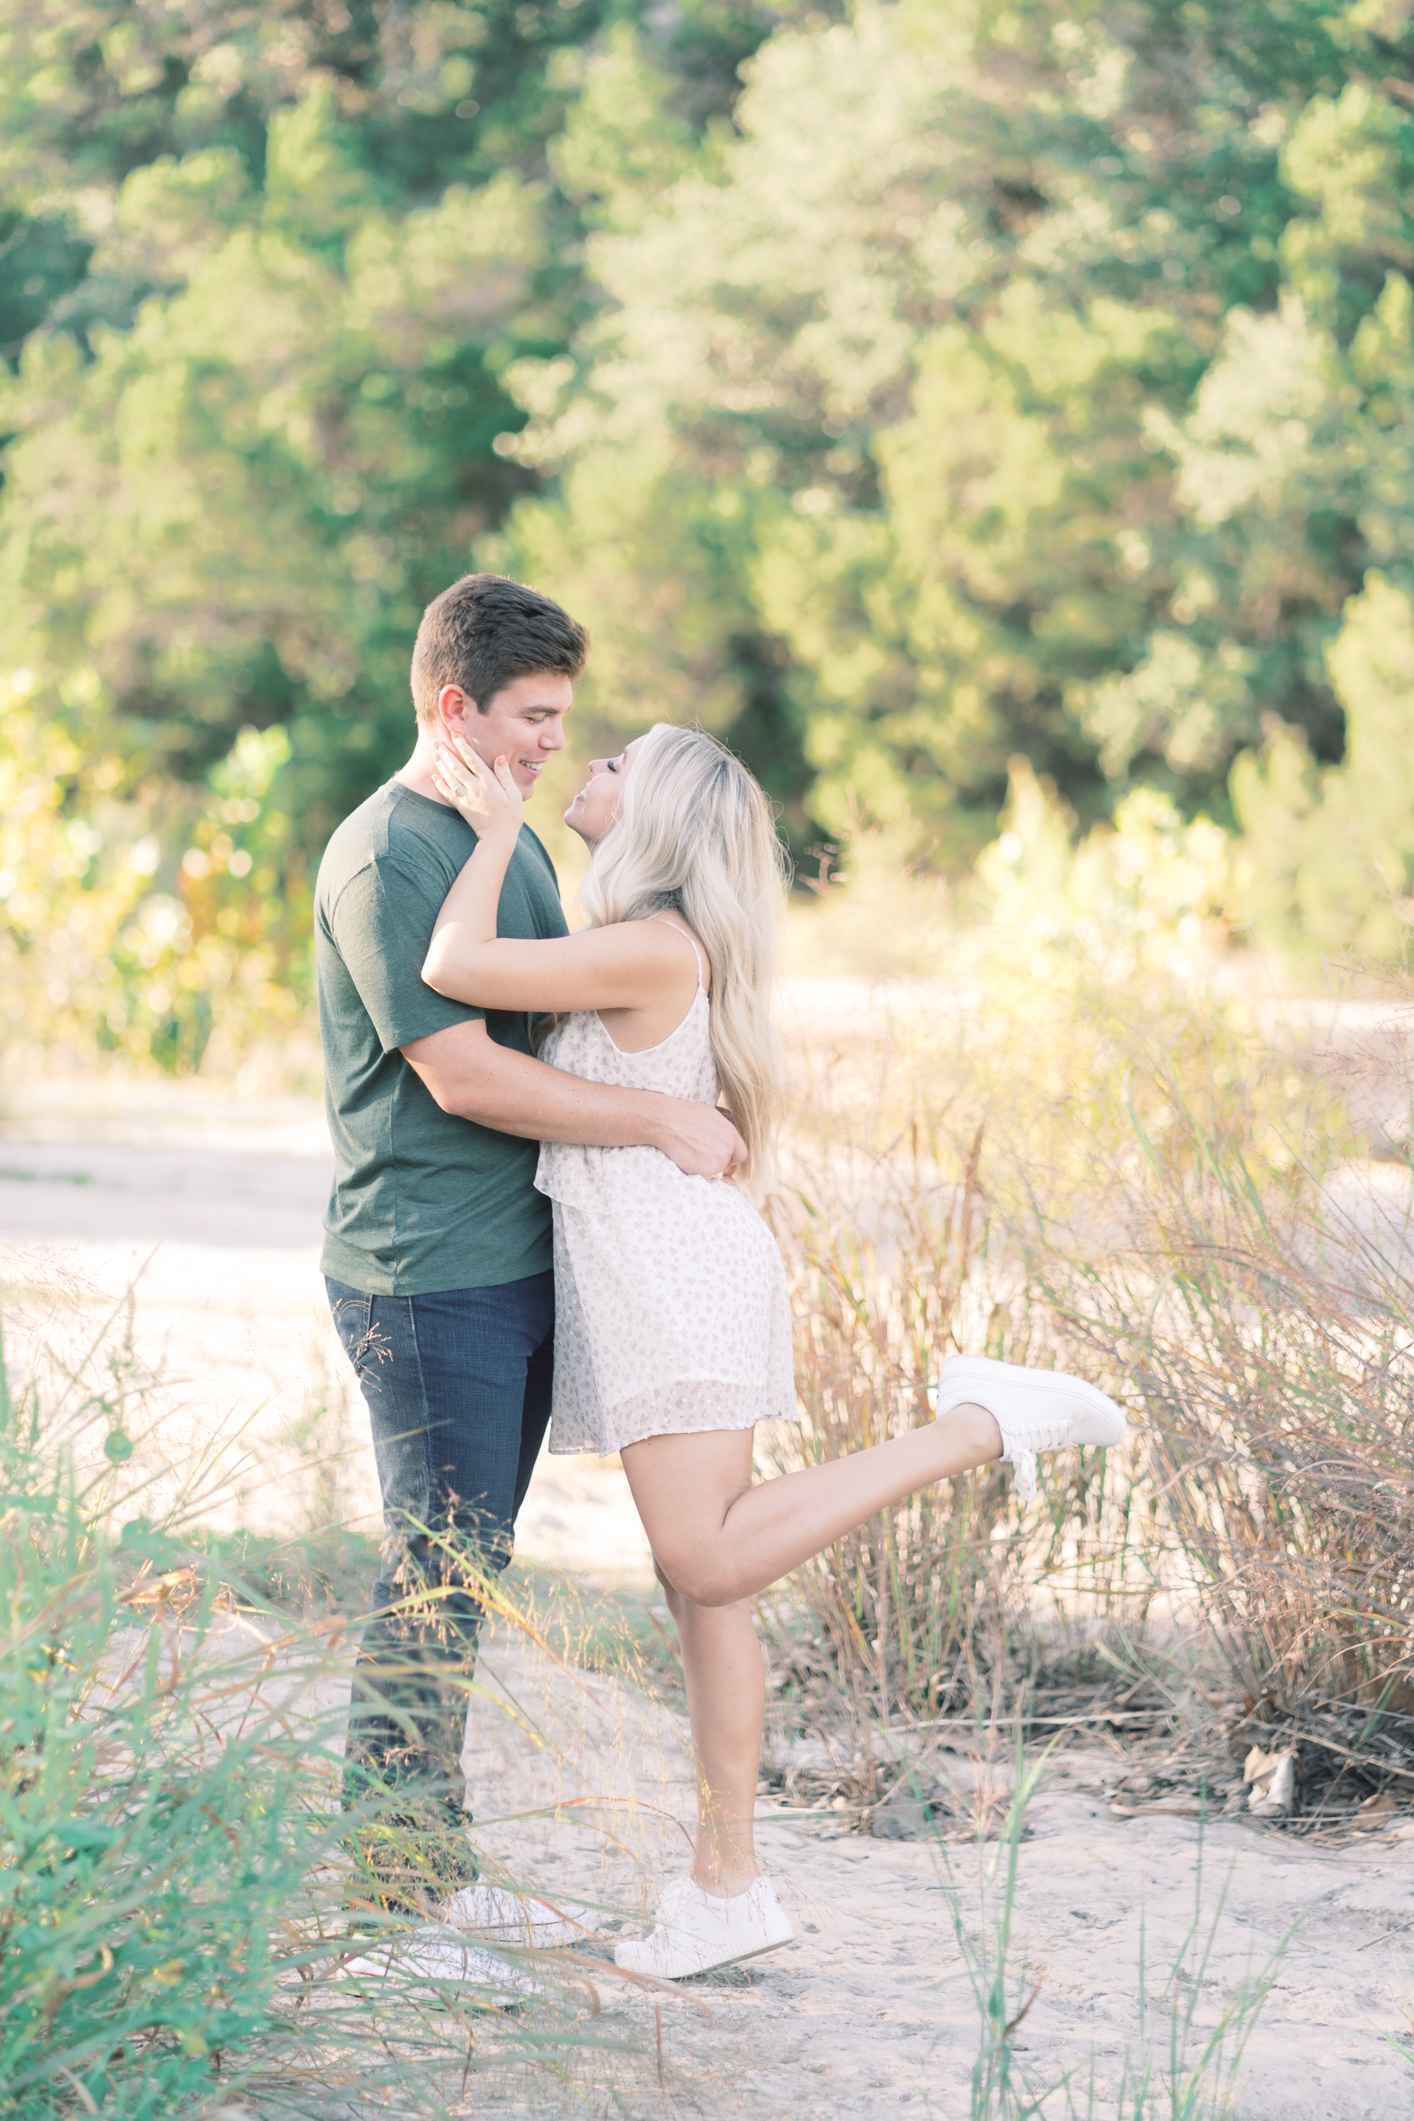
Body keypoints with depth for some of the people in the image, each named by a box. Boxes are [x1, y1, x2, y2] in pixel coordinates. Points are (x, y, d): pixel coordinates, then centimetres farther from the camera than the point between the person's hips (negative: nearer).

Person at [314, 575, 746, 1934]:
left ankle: (430, 1862, 19)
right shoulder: (385, 858, -15)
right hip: (426, 1275, -9)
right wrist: (662, 1121, -16)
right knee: (439, 1569, -5)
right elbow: (463, 1075, -20)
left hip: (518, 1264, 9)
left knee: (464, 1565, 12)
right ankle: (395, 1873, 3)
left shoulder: (514, 838, 15)